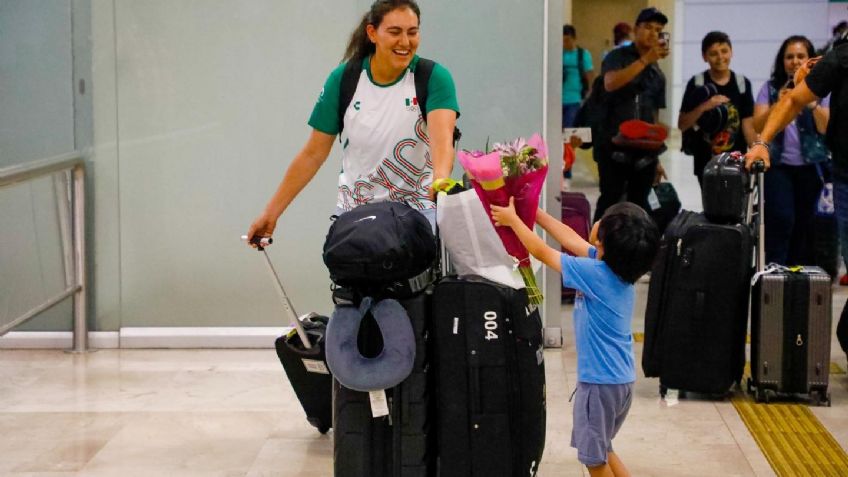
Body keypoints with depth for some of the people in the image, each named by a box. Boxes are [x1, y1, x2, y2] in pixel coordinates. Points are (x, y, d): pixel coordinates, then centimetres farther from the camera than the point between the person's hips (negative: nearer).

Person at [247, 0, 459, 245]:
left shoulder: (433, 77, -12)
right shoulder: (343, 79, -7)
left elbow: (442, 137, -30)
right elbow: (313, 154, -1)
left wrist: (441, 180, -52)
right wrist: (270, 214, -4)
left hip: (417, 212, -2)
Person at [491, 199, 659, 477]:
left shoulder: (595, 274, -23)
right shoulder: (616, 264, -1)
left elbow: (542, 252, -12)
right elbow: (571, 239, 12)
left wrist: (513, 219, 1)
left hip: (600, 381, -8)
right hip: (620, 378, 8)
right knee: (600, 448, 24)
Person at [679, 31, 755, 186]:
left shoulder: (742, 83, 2)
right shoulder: (697, 84, -3)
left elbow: (748, 125, 2)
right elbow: (682, 124, -4)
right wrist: (703, 107, -19)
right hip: (706, 162, -1)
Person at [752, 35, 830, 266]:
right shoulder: (771, 88, 5)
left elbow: (826, 128, -5)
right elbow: (758, 126, -2)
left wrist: (813, 104, -20)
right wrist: (778, 105, -17)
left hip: (811, 166, 1)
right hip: (779, 165, -1)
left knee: (805, 223, 3)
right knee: (781, 219, -12)